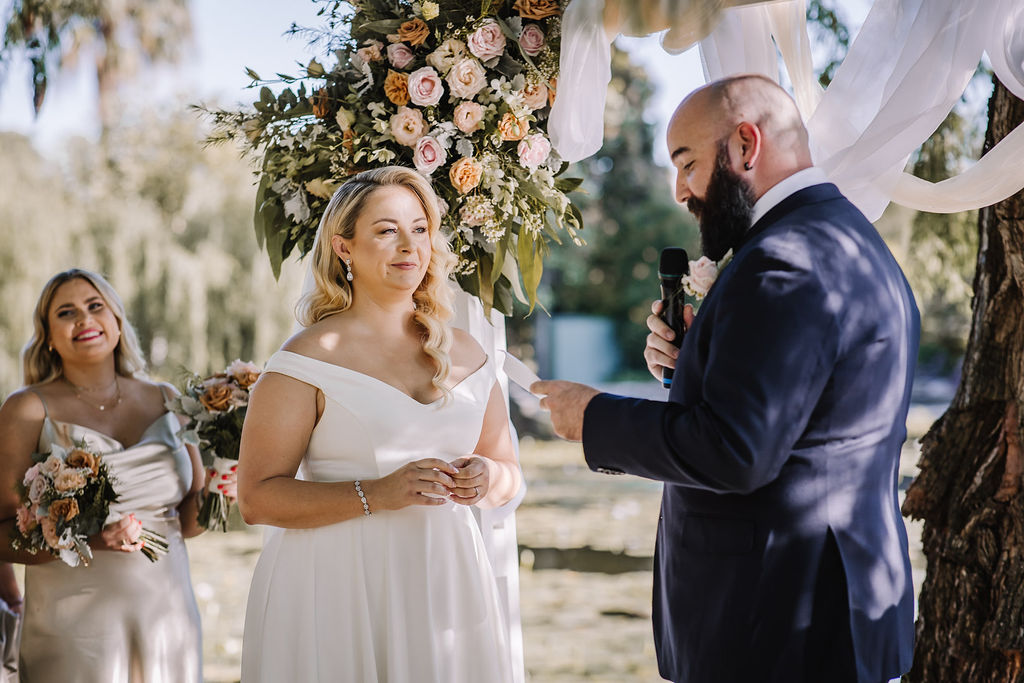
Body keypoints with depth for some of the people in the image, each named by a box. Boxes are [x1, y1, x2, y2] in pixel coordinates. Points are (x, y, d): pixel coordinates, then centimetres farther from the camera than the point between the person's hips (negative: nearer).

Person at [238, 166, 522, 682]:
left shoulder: (467, 357, 9)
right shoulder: (307, 359, -6)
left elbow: (509, 476, 18)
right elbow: (257, 497, -11)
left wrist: (486, 479, -6)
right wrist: (375, 494, -21)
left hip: (443, 583, 4)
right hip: (338, 592, -4)